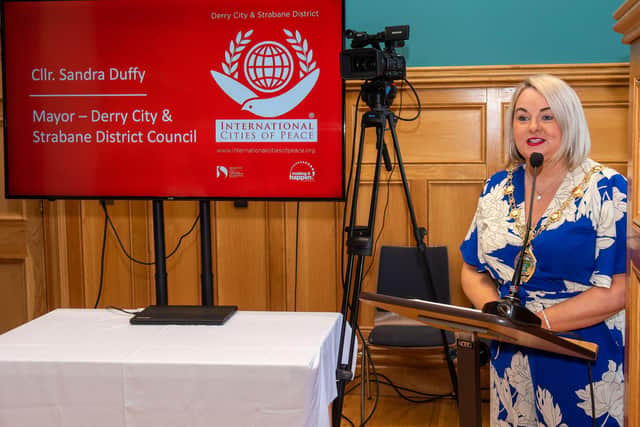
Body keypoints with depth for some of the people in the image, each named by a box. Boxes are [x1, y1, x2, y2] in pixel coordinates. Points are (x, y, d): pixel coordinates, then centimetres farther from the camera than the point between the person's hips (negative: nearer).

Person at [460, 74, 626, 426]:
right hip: (511, 361, 4)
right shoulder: (497, 189, 4)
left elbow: (618, 289, -16)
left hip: (585, 366, -4)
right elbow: (473, 271, 9)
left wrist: (538, 321, -22)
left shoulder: (607, 190, -10)